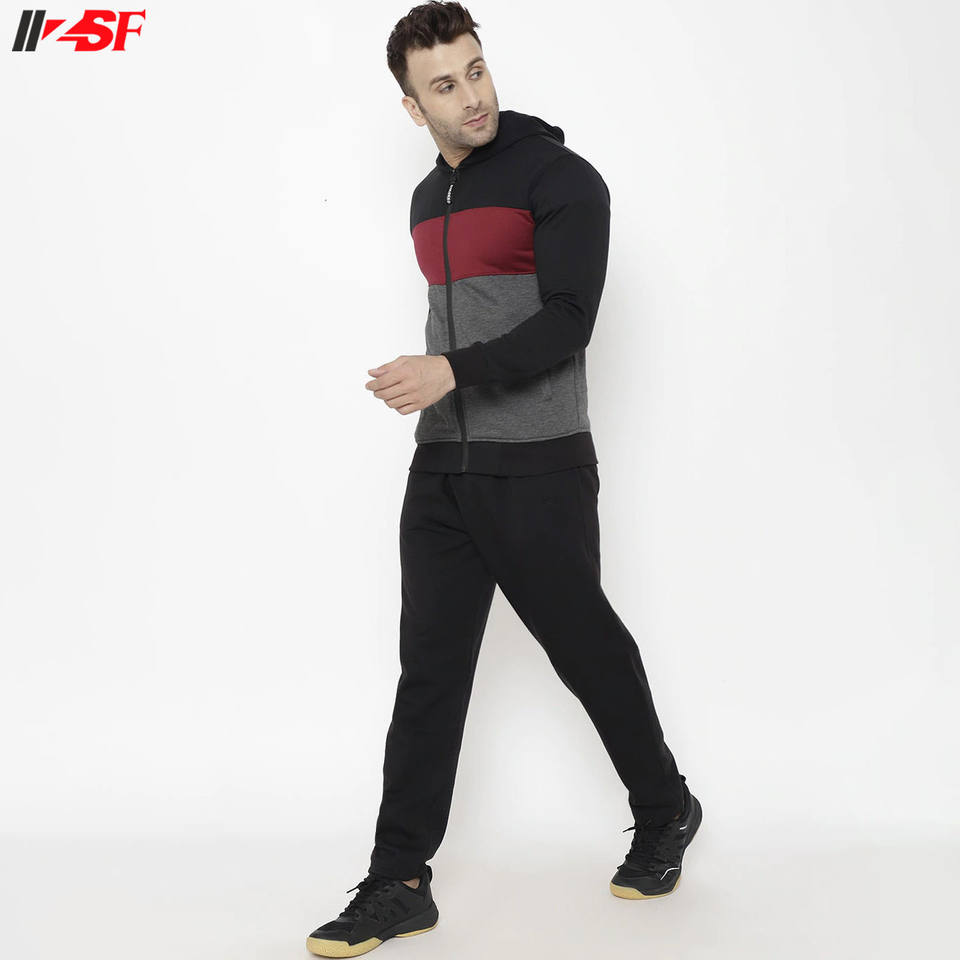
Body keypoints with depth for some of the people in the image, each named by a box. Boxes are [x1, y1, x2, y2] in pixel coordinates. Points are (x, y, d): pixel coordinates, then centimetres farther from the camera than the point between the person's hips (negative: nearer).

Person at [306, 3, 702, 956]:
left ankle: (664, 813, 31)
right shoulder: (428, 200, 15)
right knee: (428, 668, 4)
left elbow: (566, 322, -17)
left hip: (539, 471, -6)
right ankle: (400, 881, 10)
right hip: (440, 469, 6)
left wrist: (453, 372, -24)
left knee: (586, 647, 7)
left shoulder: (560, 179, -8)